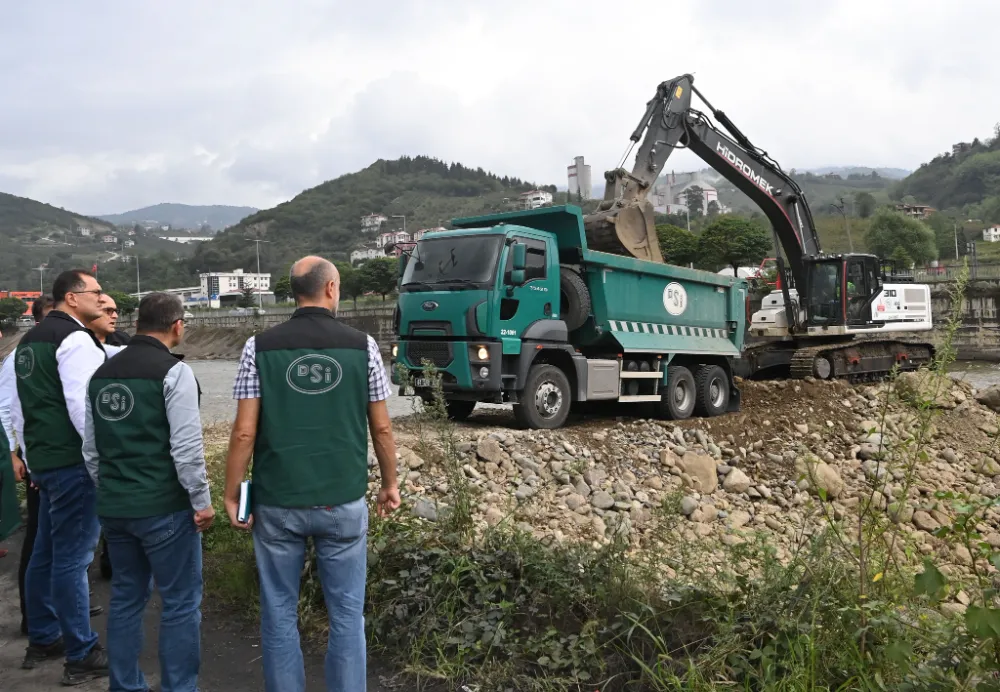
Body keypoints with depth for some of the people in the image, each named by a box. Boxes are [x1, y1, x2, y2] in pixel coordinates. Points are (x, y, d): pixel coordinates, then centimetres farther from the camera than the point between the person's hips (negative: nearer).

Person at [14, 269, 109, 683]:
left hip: (44, 460, 10)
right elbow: (82, 407, -22)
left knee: (46, 553, 18)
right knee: (72, 558, -4)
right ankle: (82, 656, 4)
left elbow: (20, 406, 23)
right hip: (74, 463, -10)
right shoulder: (76, 339, -14)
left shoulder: (30, 340, 17)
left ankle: (42, 640, 30)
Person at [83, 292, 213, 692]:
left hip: (113, 507, 7)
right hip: (164, 508, -7)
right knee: (180, 603, 3)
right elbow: (186, 447, -17)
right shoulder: (173, 372, -13)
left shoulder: (102, 373, 8)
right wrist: (202, 502, -8)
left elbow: (91, 449, 14)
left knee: (126, 598, 17)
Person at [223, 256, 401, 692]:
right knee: (346, 613, 11)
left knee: (279, 614, 14)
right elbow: (381, 428, 1)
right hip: (344, 501, 0)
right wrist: (389, 484, 14)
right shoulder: (362, 346, -4)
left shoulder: (260, 346, -4)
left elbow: (244, 432, -6)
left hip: (277, 501, 0)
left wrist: (231, 496, 4)